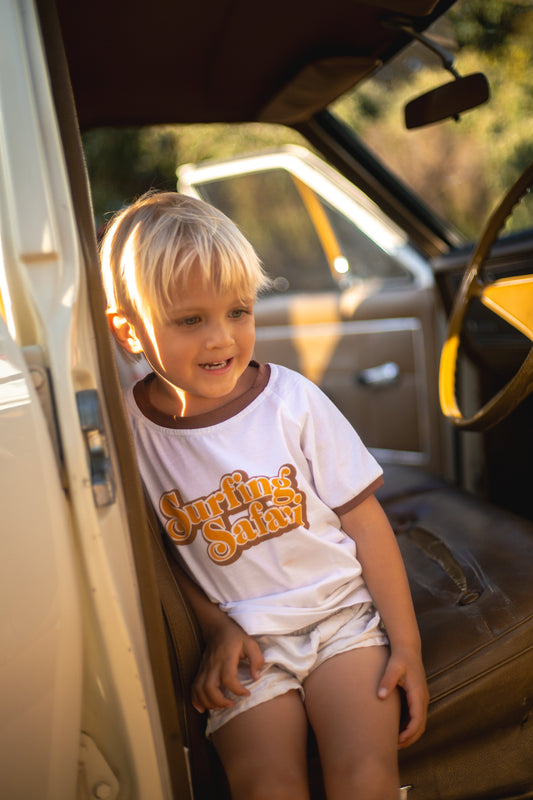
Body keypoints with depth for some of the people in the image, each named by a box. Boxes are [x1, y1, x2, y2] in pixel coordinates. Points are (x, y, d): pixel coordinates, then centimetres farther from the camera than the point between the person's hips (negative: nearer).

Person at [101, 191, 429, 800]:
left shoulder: (291, 400, -9)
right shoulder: (126, 427, -7)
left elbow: (364, 520, -4)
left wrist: (406, 644, -3)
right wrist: (216, 628, -7)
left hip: (340, 609, 0)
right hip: (241, 633, 1)